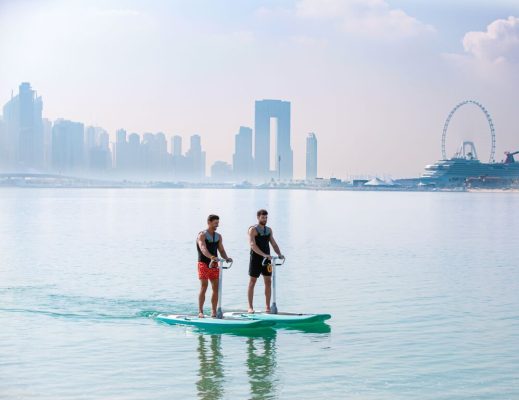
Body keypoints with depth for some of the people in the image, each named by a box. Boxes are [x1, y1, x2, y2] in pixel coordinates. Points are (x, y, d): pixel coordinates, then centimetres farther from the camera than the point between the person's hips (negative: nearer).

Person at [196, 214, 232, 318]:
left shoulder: (218, 236, 14)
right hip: (203, 264, -6)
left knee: (216, 288, 1)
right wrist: (212, 257, -40)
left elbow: (221, 250, 9)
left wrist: (226, 258, -12)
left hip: (214, 265, 6)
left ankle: (214, 311, 7)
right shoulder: (202, 235, -7)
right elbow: (203, 249, -24)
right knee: (204, 287, -12)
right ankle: (200, 311, -10)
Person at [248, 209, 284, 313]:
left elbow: (274, 244, 11)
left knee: (268, 282, 3)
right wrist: (264, 254, -31)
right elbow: (253, 245, -20)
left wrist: (279, 254, -8)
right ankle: (250, 307, 4)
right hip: (256, 259, -6)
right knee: (252, 282, 0)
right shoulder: (253, 230, -8)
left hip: (267, 259, 6)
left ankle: (268, 307, 8)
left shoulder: (269, 230, 12)